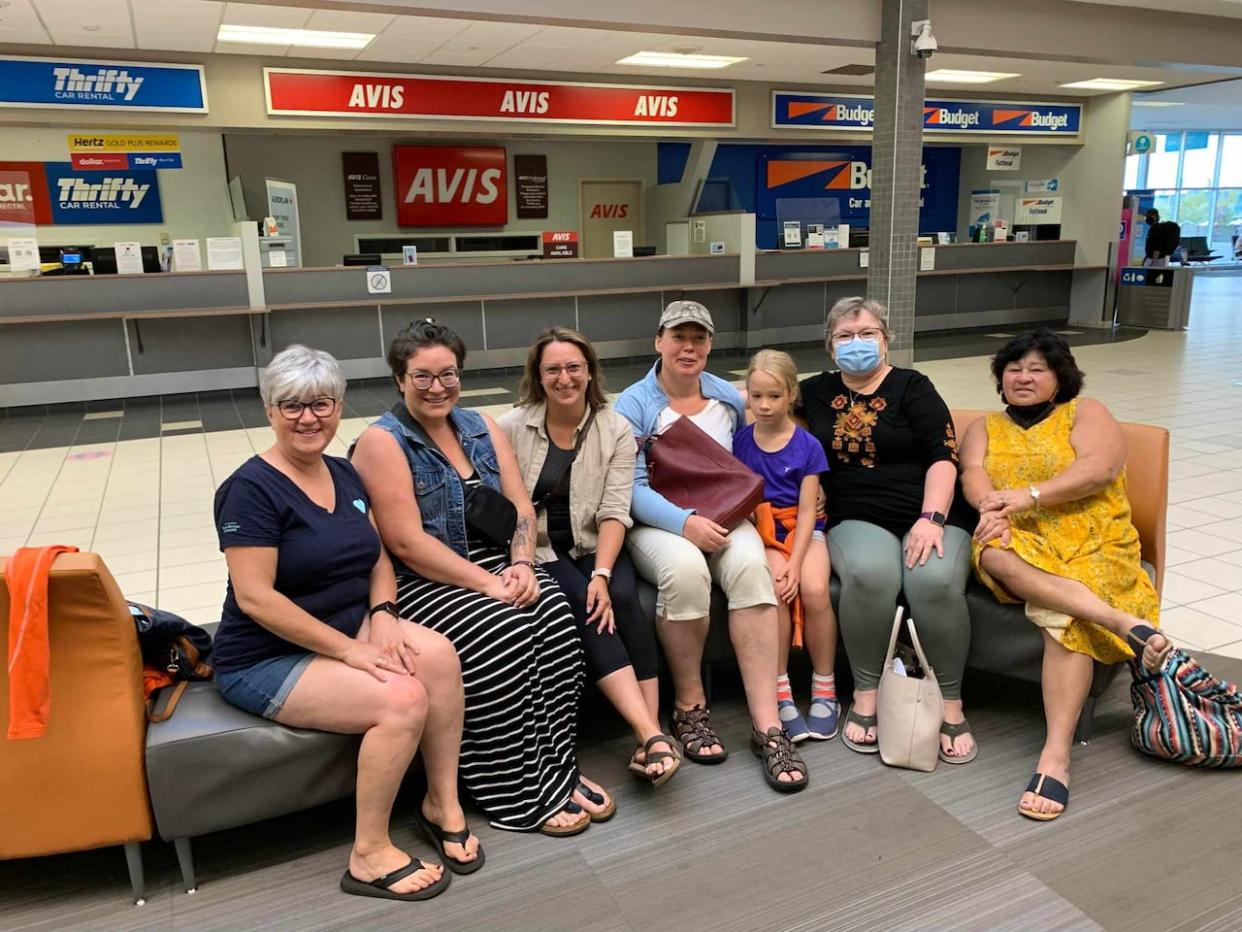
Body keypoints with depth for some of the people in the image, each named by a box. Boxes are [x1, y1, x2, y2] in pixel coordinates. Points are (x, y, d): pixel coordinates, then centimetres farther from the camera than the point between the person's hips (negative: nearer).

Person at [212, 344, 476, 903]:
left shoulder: (345, 475, 7)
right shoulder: (251, 488, -16)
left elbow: (378, 559, 10)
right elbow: (254, 597, -22)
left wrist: (381, 616, -11)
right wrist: (350, 651, -24)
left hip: (350, 628, 7)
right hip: (266, 658, -6)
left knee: (439, 655, -21)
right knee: (403, 699, -26)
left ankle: (443, 802, -4)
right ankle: (369, 856, -7)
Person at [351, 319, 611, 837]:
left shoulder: (482, 428, 11)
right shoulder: (382, 442, -7)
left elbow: (521, 508, 7)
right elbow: (406, 543, -16)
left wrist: (522, 565, -12)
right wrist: (487, 584, -20)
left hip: (493, 563, 5)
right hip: (421, 581, -5)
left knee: (555, 619, -22)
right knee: (505, 636, -29)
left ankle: (556, 771, -9)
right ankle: (521, 798, -13)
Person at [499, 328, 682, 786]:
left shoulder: (615, 429, 0)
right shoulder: (512, 428, -3)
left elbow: (614, 511, -8)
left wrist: (601, 574, -21)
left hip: (593, 545, 2)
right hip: (536, 549, -2)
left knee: (623, 599, -27)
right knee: (582, 607, -28)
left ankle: (650, 737, -26)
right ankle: (652, 735, -33)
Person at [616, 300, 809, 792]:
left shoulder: (730, 399, 12)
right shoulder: (633, 405, -1)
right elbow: (632, 487, -10)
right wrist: (684, 523, -24)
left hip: (722, 518, 3)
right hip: (656, 524, -3)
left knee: (750, 565, -31)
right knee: (685, 569, -37)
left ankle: (767, 725, -30)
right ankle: (689, 708, -15)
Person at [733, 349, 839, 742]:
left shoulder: (807, 447, -1)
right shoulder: (740, 441, 3)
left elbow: (807, 510, -4)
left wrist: (795, 562, -16)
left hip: (802, 530, 0)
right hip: (759, 530, 0)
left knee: (814, 591, -26)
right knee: (774, 591, -28)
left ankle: (824, 689, -5)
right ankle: (780, 694, -15)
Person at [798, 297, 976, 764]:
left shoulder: (912, 387, 8)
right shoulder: (815, 392, 17)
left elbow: (943, 458, -2)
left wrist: (931, 519, -16)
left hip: (930, 516, -1)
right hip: (858, 520, 1)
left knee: (936, 581, -33)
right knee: (870, 572, -34)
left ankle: (950, 703, -13)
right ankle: (865, 695, -16)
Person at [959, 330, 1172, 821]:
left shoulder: (1085, 412, 14)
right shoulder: (985, 428, 23)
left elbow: (1101, 467, -6)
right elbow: (972, 474, 2)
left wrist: (1028, 495, -18)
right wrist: (991, 509, -22)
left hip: (1094, 547, -2)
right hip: (1022, 543, 2)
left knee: (1064, 616, -33)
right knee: (993, 553, -35)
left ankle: (1056, 755, -36)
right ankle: (1123, 621, -39)